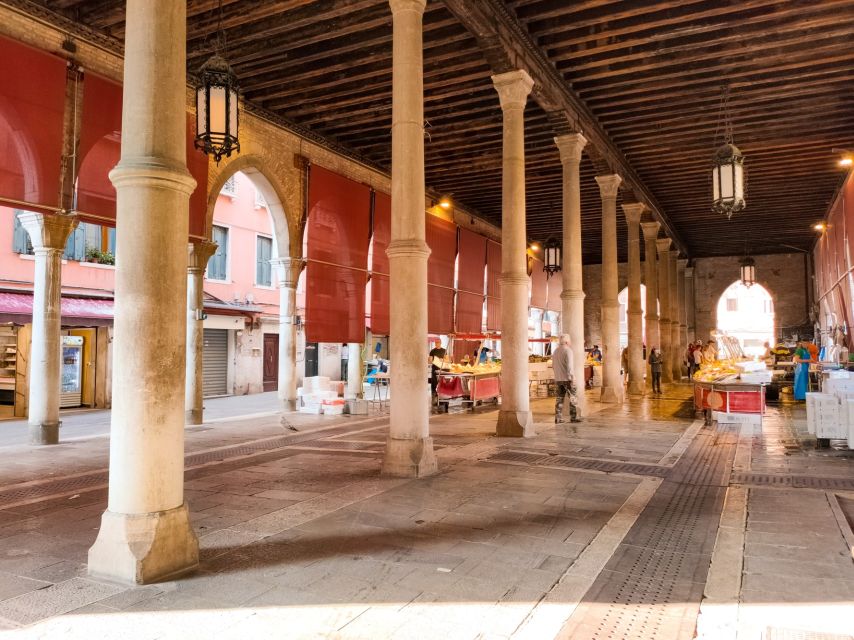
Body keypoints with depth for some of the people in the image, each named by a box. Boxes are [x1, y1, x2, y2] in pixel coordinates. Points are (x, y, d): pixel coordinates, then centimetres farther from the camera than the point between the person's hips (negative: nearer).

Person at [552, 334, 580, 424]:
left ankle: (558, 418, 5)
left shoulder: (555, 351, 13)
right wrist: (572, 378, -19)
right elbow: (569, 366, -20)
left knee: (559, 398, 8)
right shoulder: (568, 350, -13)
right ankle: (573, 417, 5)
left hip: (558, 379, 7)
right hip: (567, 378, -7)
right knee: (573, 397, 3)